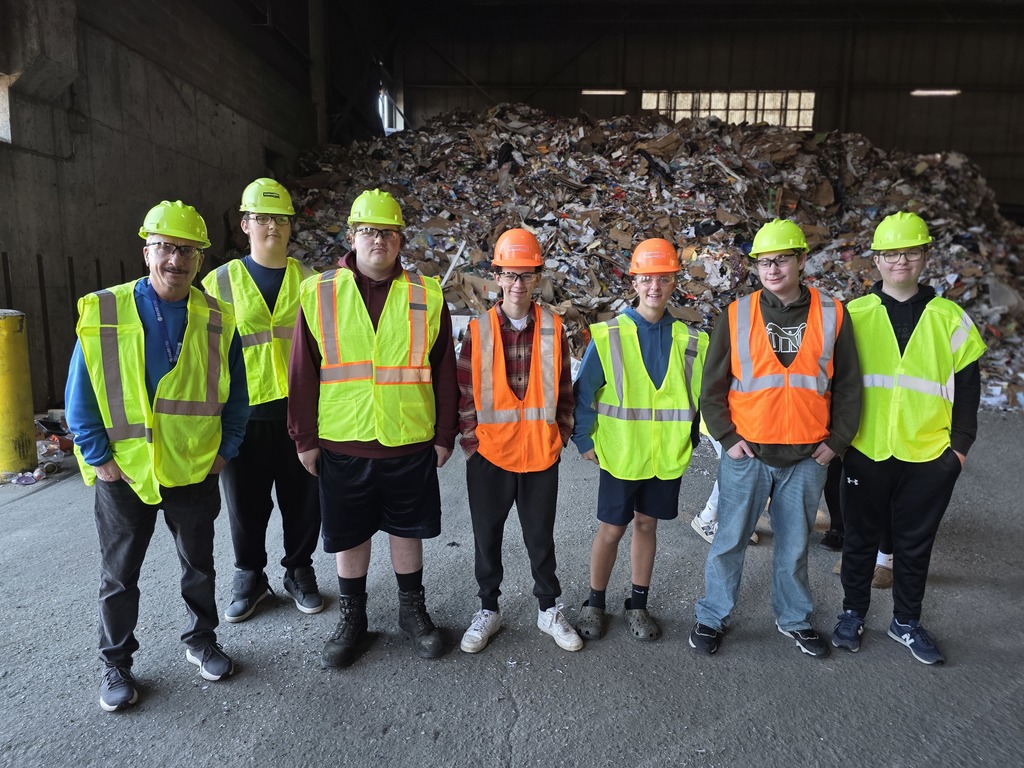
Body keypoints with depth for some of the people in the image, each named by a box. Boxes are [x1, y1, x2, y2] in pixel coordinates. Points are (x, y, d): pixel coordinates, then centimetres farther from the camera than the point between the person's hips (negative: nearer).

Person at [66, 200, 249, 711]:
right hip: (123, 473, -1)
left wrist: (226, 450, -2)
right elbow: (79, 396, -4)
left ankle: (201, 640, 38)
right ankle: (115, 664, 34)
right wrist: (98, 458, -8)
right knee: (119, 575, 14)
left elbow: (236, 395, 4)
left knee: (199, 565, 17)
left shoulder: (217, 320, -2)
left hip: (196, 472, 2)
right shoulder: (104, 312, -7)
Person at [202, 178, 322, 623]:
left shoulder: (307, 280, 6)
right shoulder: (221, 281, 3)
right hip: (244, 408, 0)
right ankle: (250, 576, 33)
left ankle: (299, 571, 30)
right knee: (246, 502, 12)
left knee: (302, 497, 10)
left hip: (299, 406, 1)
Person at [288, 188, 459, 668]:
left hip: (411, 443, 0)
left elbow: (444, 373, 3)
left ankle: (412, 611, 36)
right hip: (341, 444, 0)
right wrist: (305, 439, 1)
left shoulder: (426, 296, 0)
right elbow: (302, 374, 2)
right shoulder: (318, 293, -1)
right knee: (348, 535, 14)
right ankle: (352, 620, 35)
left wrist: (444, 434, 3)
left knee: (406, 530, 15)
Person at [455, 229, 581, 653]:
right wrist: (471, 442, -4)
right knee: (487, 537, 13)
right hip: (489, 454, 0)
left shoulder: (553, 329, -1)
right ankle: (488, 610, 33)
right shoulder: (478, 331, -4)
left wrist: (561, 436, 2)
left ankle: (549, 610, 34)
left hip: (541, 454, 0)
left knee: (541, 536, 14)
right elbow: (464, 392, -2)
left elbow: (564, 389, 5)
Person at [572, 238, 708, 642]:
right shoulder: (609, 335, -8)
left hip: (667, 456, 3)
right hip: (619, 454, -2)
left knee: (647, 524, 14)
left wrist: (690, 440, 7)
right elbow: (584, 392, -5)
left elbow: (699, 395, 9)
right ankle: (595, 604, 26)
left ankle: (638, 604, 31)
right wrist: (585, 440, -5)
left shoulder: (688, 339, 1)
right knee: (611, 529, 7)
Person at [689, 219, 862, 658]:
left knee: (794, 544, 16)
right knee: (729, 541, 9)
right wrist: (727, 437, -6)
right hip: (746, 453, -1)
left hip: (807, 457, 1)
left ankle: (794, 619, 36)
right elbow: (712, 385, 0)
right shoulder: (737, 315, -3)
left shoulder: (831, 314, 1)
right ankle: (712, 617, 26)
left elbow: (848, 385, 7)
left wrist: (836, 441, 1)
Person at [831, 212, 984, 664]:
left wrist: (960, 445, 1)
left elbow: (966, 387, 6)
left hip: (929, 457, 1)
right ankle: (853, 613, 31)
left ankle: (906, 622, 33)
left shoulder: (950, 318, 3)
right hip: (866, 453, -1)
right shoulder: (854, 315, -1)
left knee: (915, 543, 14)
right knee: (861, 538, 12)